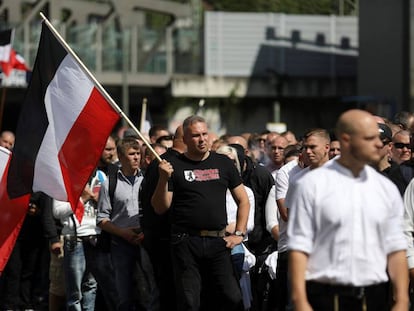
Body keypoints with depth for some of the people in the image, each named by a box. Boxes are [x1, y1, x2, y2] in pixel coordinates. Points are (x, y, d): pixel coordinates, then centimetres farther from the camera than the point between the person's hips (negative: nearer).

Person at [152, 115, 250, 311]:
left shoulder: (223, 163, 12)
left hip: (218, 243, 2)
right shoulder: (174, 166, 4)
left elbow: (243, 201, 17)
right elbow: (160, 208, 1)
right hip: (186, 243, -2)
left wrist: (239, 234, 7)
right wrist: (163, 179, -14)